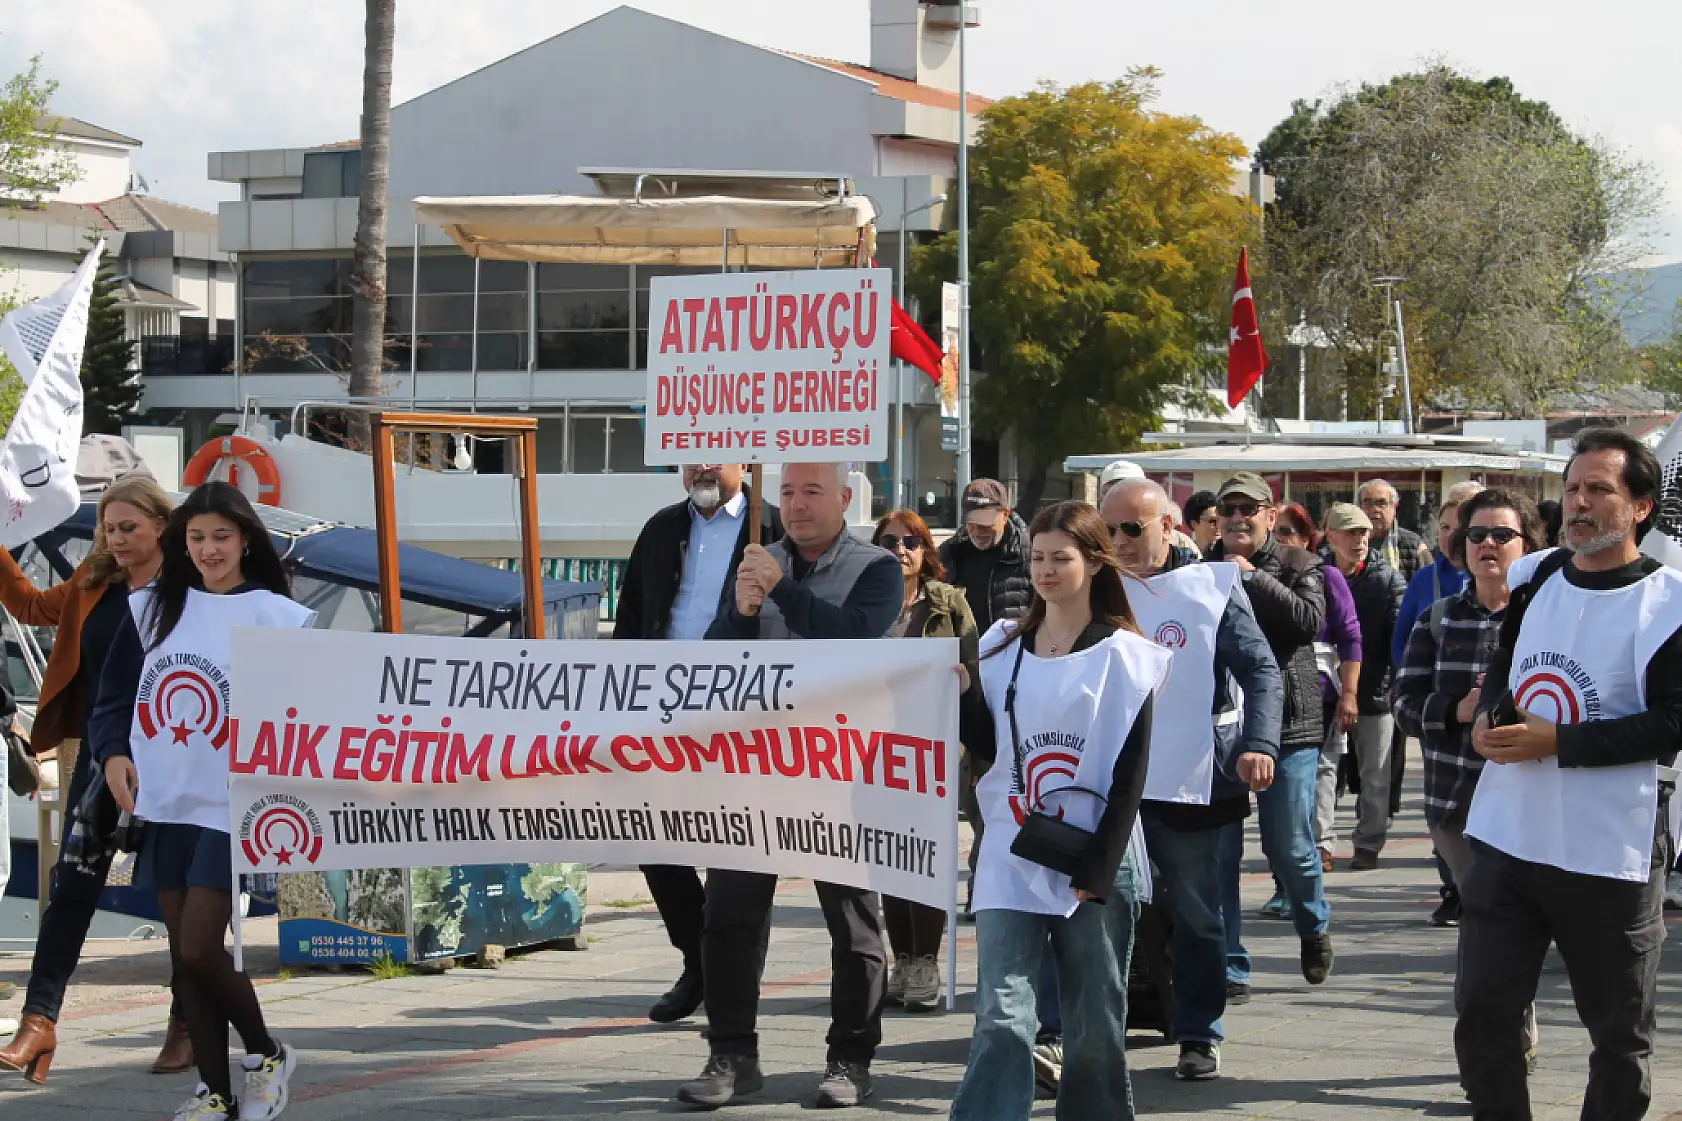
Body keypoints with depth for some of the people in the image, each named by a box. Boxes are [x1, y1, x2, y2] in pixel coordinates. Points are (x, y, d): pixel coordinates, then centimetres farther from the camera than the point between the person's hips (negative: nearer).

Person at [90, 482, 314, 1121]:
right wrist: (113, 753, -6)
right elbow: (113, 696, 11)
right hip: (163, 805, 4)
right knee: (184, 956, 7)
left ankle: (268, 1056, 12)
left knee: (199, 950, -11)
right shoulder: (152, 608, 7)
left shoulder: (279, 617, -4)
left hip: (232, 808, -4)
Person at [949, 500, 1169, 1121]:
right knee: (1001, 1017, -9)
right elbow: (985, 743, 13)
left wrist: (1099, 867, -12)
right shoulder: (1004, 646, 11)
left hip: (1095, 859, -2)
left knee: (1095, 1026, 5)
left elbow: (1130, 773, -5)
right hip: (1013, 855, 2)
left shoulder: (1123, 656, -1)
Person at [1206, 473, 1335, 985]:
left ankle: (1315, 929, 30)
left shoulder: (1298, 566, 2)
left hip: (1287, 726, -2)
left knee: (1290, 847, 2)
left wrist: (1253, 577, -15)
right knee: (1218, 848, 1)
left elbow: (1310, 619, -16)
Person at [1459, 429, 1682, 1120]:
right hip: (1505, 837, 6)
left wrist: (1555, 741, -21)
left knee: (1620, 1034, 6)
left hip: (1609, 854, -5)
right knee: (1482, 1012, 7)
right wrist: (1489, 716, -1)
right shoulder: (1534, 579, 9)